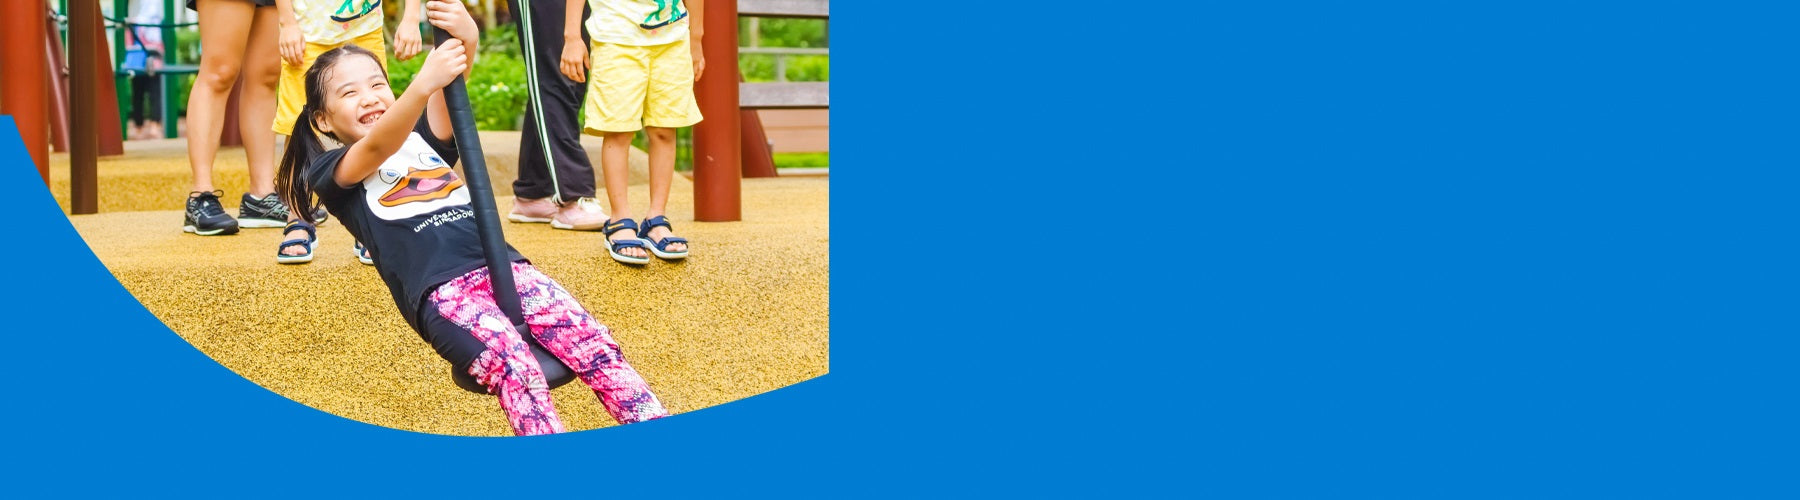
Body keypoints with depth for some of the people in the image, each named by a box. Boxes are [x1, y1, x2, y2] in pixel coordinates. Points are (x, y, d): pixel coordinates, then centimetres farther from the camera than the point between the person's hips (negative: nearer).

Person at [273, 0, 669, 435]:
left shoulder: (423, 140, 25)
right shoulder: (331, 173, 13)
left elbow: (450, 91, 2)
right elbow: (378, 147, -12)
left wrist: (466, 41, -22)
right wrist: (423, 84, -31)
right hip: (440, 290, -4)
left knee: (595, 346, -19)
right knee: (515, 368, -31)